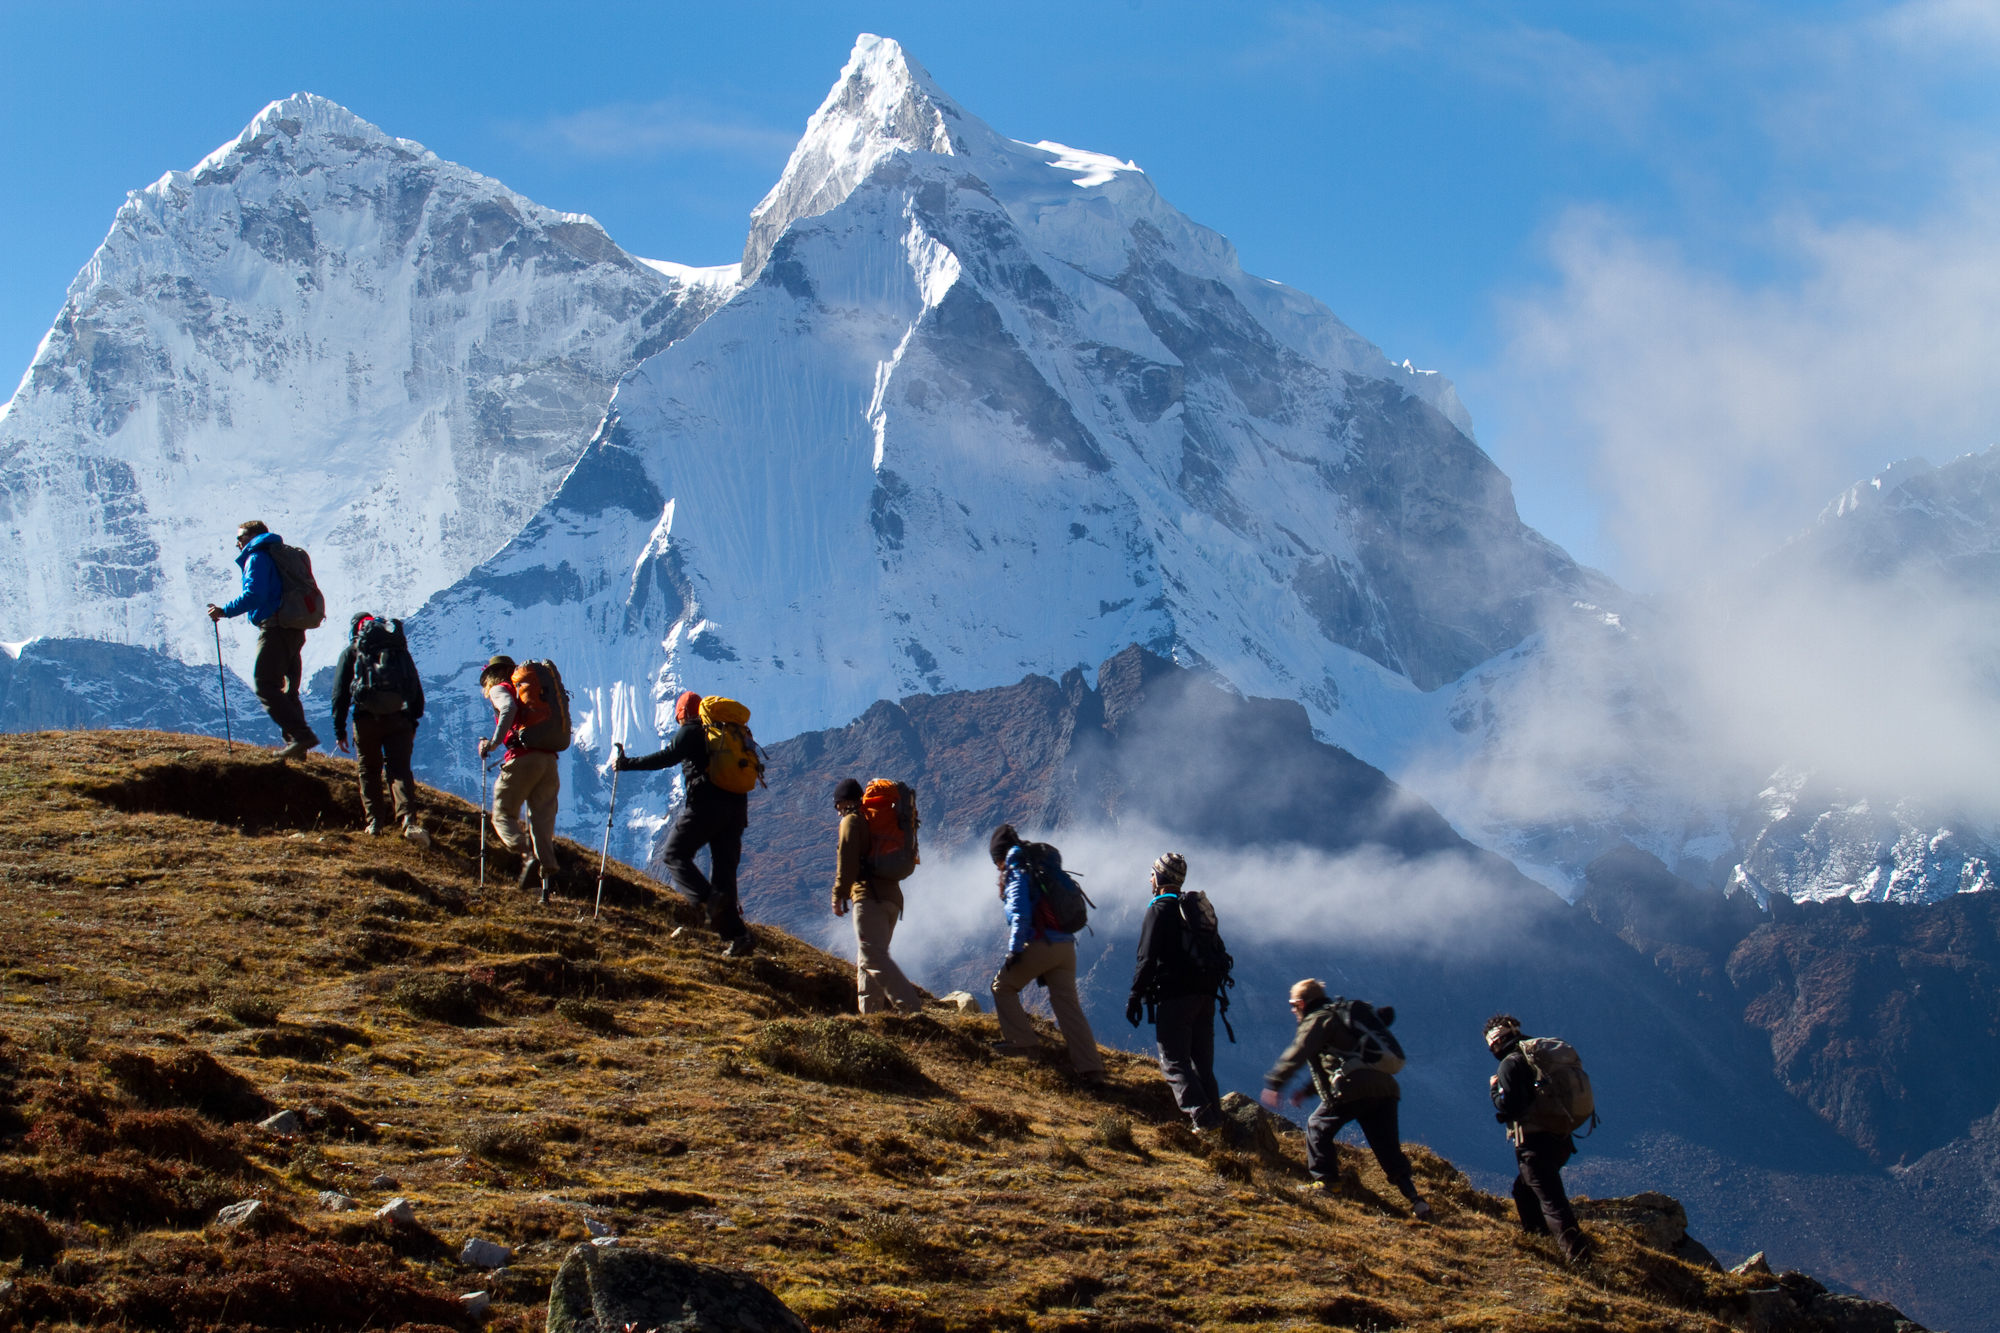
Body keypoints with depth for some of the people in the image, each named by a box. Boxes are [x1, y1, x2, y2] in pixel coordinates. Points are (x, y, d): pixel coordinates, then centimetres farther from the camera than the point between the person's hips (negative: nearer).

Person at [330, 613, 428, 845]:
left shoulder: (351, 652, 13)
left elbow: (340, 693, 6)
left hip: (367, 719, -1)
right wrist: (413, 723, 22)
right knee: (400, 769, -4)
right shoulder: (400, 650, 20)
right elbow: (417, 689, 17)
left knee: (369, 771, 14)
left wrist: (339, 730, 8)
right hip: (399, 719, 1)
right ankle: (408, 820, -24)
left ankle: (375, 820, 9)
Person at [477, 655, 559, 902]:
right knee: (542, 819, 6)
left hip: (523, 758, -6)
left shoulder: (500, 689, 9)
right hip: (549, 760, 6)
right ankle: (547, 870, -10)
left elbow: (509, 708, -15)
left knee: (503, 815, 3)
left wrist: (494, 743, -14)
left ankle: (529, 857, -20)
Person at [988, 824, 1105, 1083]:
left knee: (1003, 987, 13)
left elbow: (1020, 914, -15)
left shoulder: (1017, 873, -2)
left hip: (1039, 944, -7)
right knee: (1068, 1004, 4)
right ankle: (1091, 1067, -4)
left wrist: (1014, 950, -14)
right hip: (1066, 947, 7)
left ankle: (1022, 1040, 5)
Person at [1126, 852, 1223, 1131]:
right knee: (1202, 1063, 12)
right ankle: (1215, 1117, 4)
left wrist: (1135, 996, -10)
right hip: (1204, 996, 8)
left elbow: (1147, 958, -12)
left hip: (1174, 996, -7)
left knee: (1174, 1062, -7)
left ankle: (1201, 1116, -19)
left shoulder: (1159, 909, -5)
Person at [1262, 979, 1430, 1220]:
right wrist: (1307, 1091, 43)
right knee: (1389, 1149, 8)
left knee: (1318, 1127, 11)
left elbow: (1298, 1053, -11)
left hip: (1353, 1088, -8)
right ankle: (1415, 1199, -5)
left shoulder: (1316, 1020, 7)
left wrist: (1274, 1083, -16)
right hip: (1386, 1088, 8)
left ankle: (1323, 1181, 5)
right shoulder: (1342, 1017, 35)